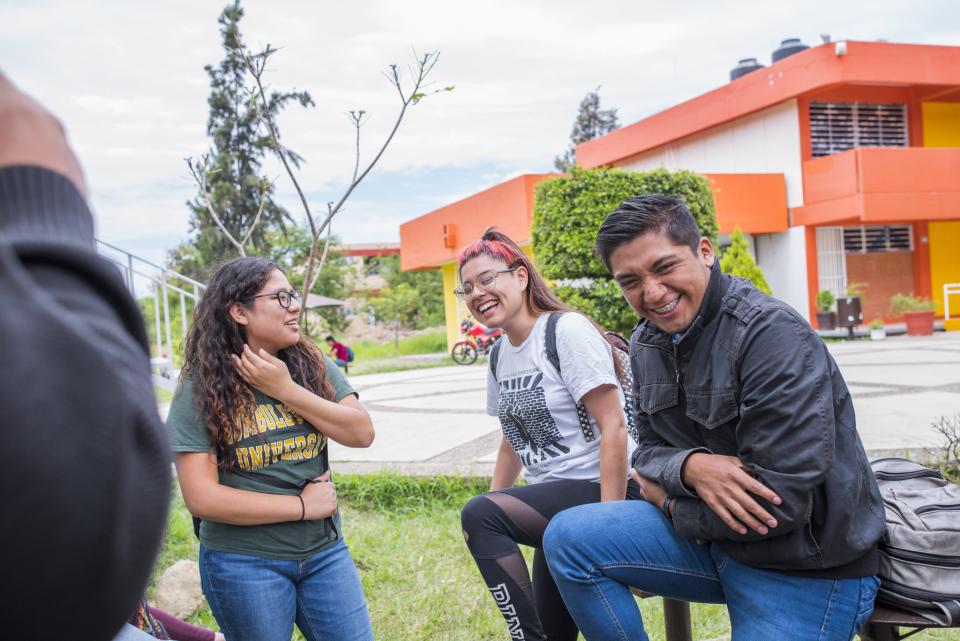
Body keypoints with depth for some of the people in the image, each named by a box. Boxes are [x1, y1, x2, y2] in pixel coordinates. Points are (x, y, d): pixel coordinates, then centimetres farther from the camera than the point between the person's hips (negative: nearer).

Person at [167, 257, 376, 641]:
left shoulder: (311, 364, -1)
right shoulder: (201, 389, -11)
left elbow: (362, 433, -9)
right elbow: (202, 498, -15)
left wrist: (286, 390, -18)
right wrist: (303, 505, -13)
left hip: (323, 551, 3)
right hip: (244, 563, -3)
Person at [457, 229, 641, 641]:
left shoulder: (567, 331, -13)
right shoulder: (500, 355, 10)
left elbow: (614, 427, -18)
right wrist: (493, 536, 11)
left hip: (596, 489, -8)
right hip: (551, 501, 8)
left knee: (477, 514, -26)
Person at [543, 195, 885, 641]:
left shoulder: (773, 335, -23)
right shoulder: (647, 344, 2)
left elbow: (779, 503, -27)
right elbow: (649, 452, 6)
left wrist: (672, 503, -11)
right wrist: (689, 468, -19)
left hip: (809, 569, -7)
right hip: (711, 536, 7)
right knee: (568, 538, -8)